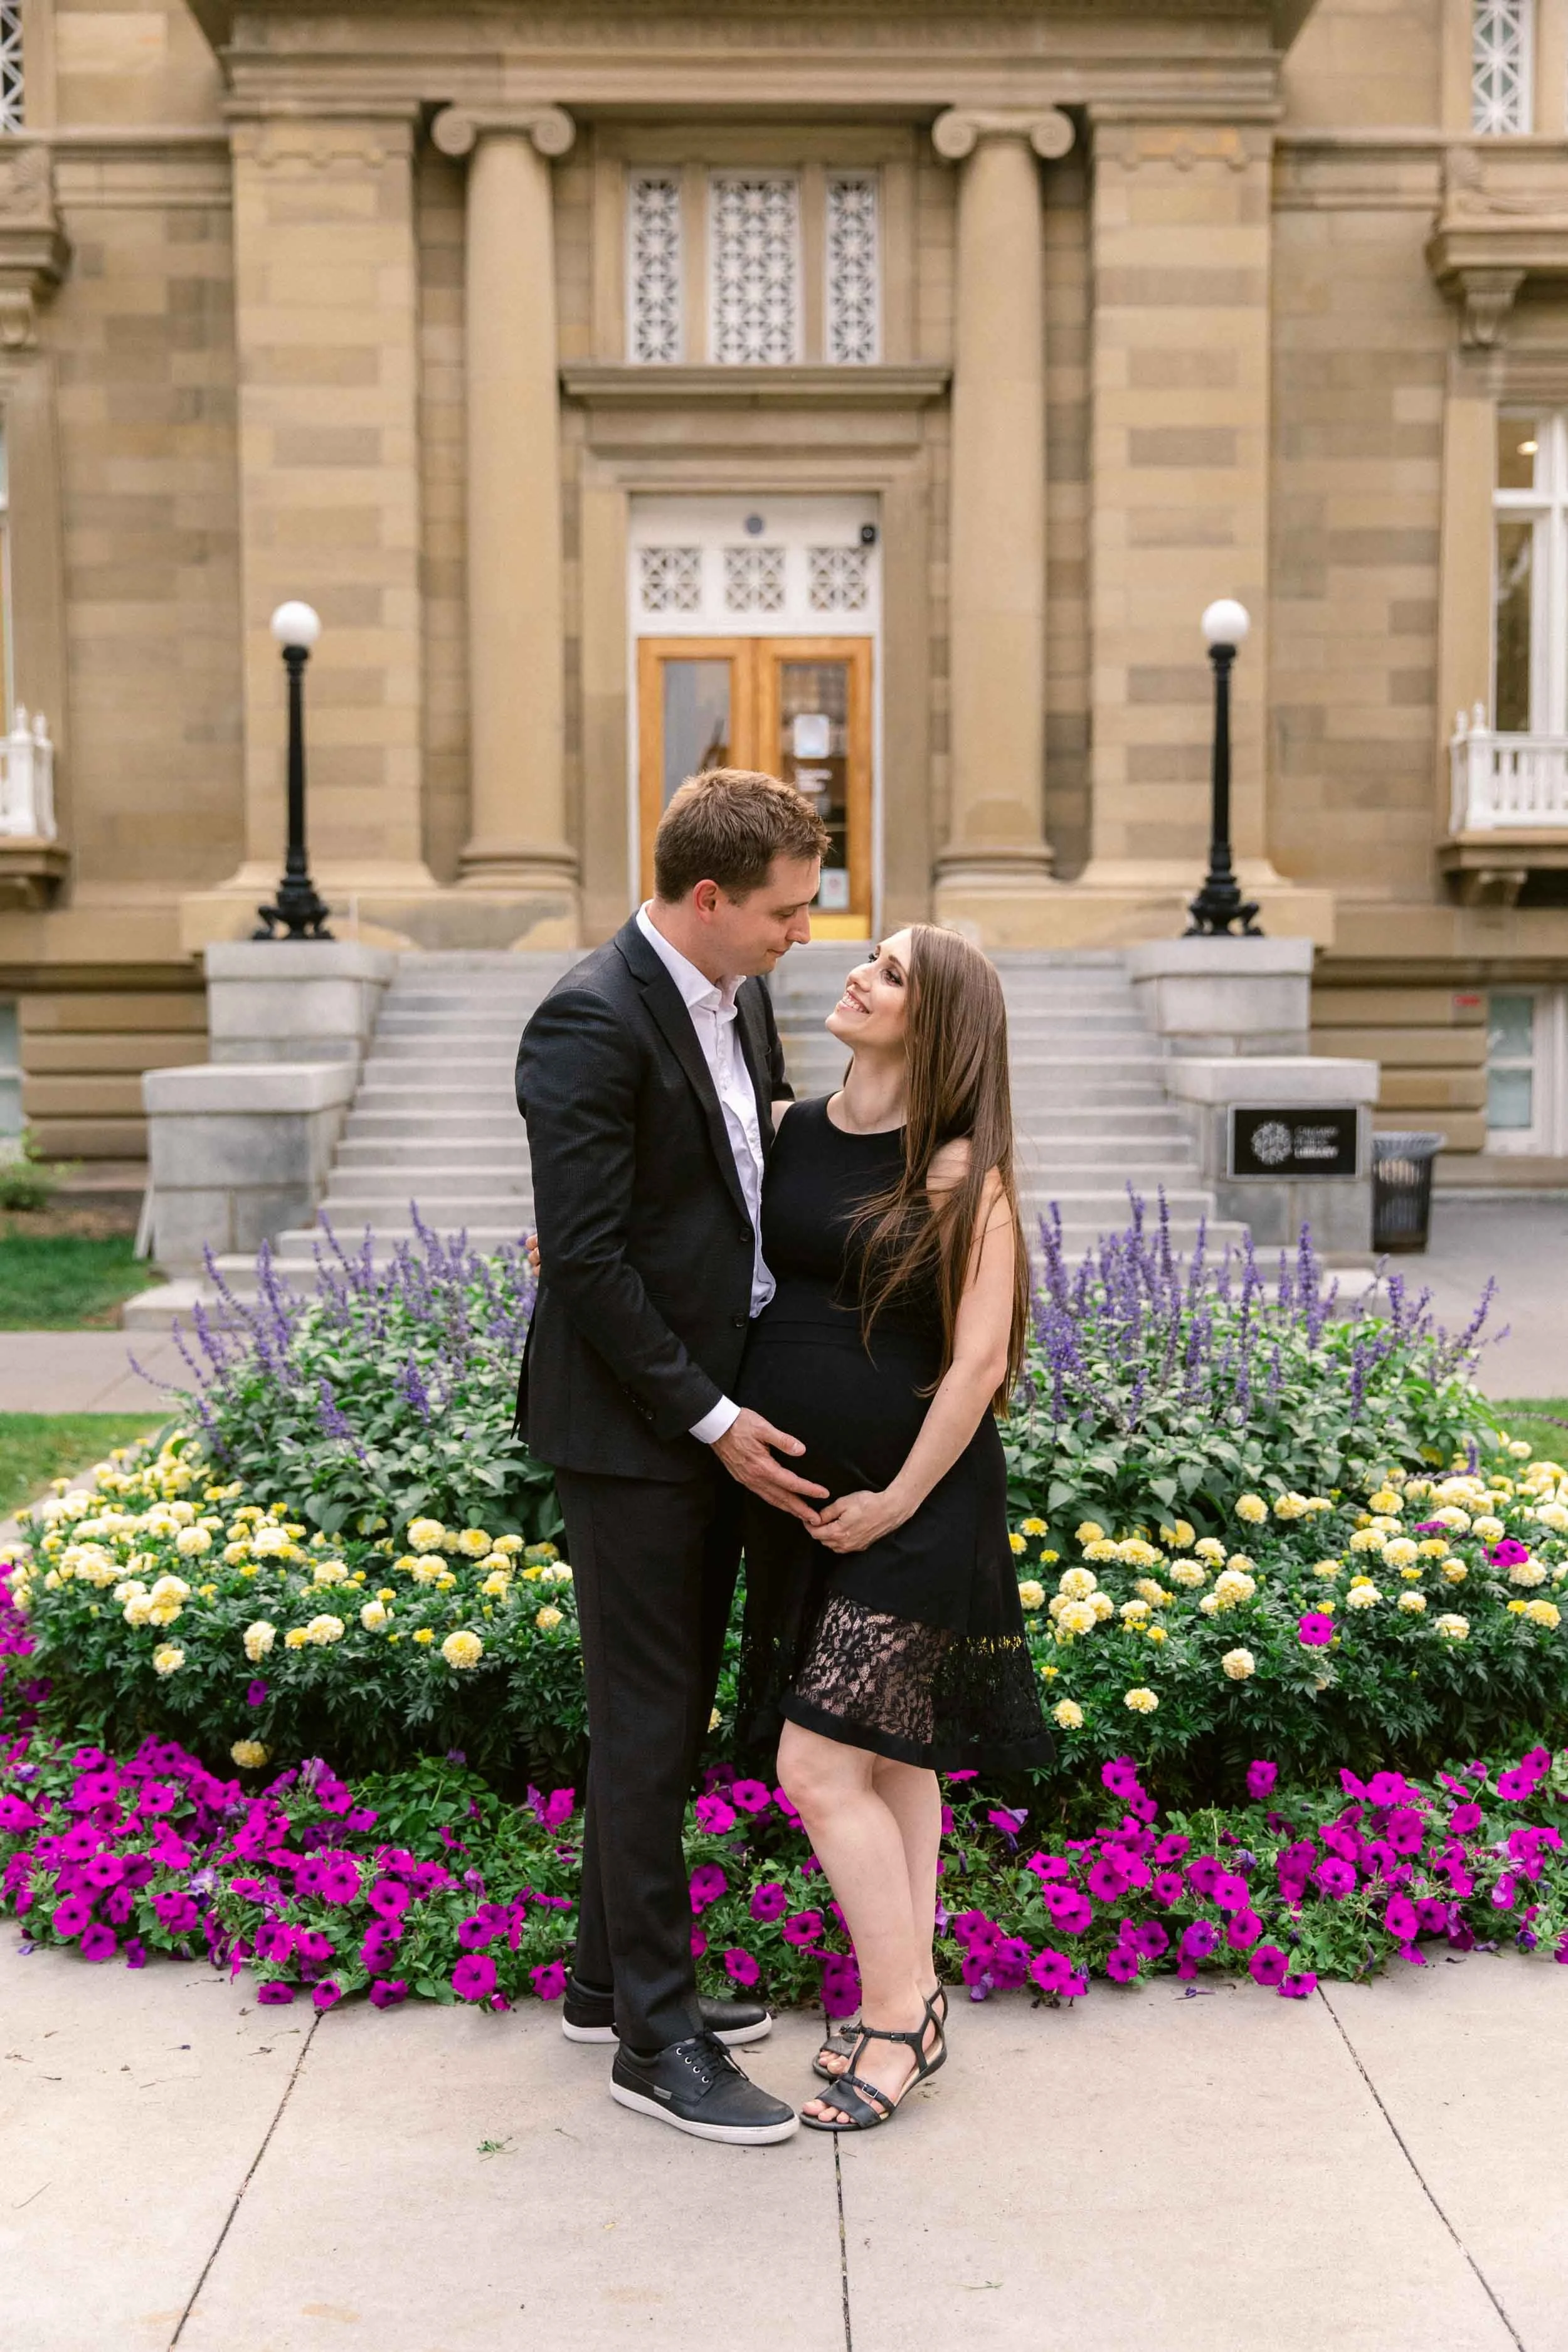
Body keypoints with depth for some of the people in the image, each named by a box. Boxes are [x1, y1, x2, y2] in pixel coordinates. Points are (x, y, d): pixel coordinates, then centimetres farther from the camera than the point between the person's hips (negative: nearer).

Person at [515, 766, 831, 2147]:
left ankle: (613, 1977, 31)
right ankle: (655, 2037, 13)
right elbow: (587, 1258, -20)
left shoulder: (742, 1000, 8)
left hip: (719, 1411, 8)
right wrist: (712, 1420, -17)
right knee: (648, 1724, 0)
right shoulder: (591, 1024, -19)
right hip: (633, 1427, -8)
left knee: (675, 1710, 16)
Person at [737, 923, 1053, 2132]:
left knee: (821, 1769, -7)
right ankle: (913, 1995, 27)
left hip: (911, 1504, -6)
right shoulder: (788, 1131, 5)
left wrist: (897, 1501, -12)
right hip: (794, 1497, 6)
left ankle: (898, 2014, 10)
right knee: (892, 1760, 15)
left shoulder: (962, 1172, -11)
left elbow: (979, 1360, -13)